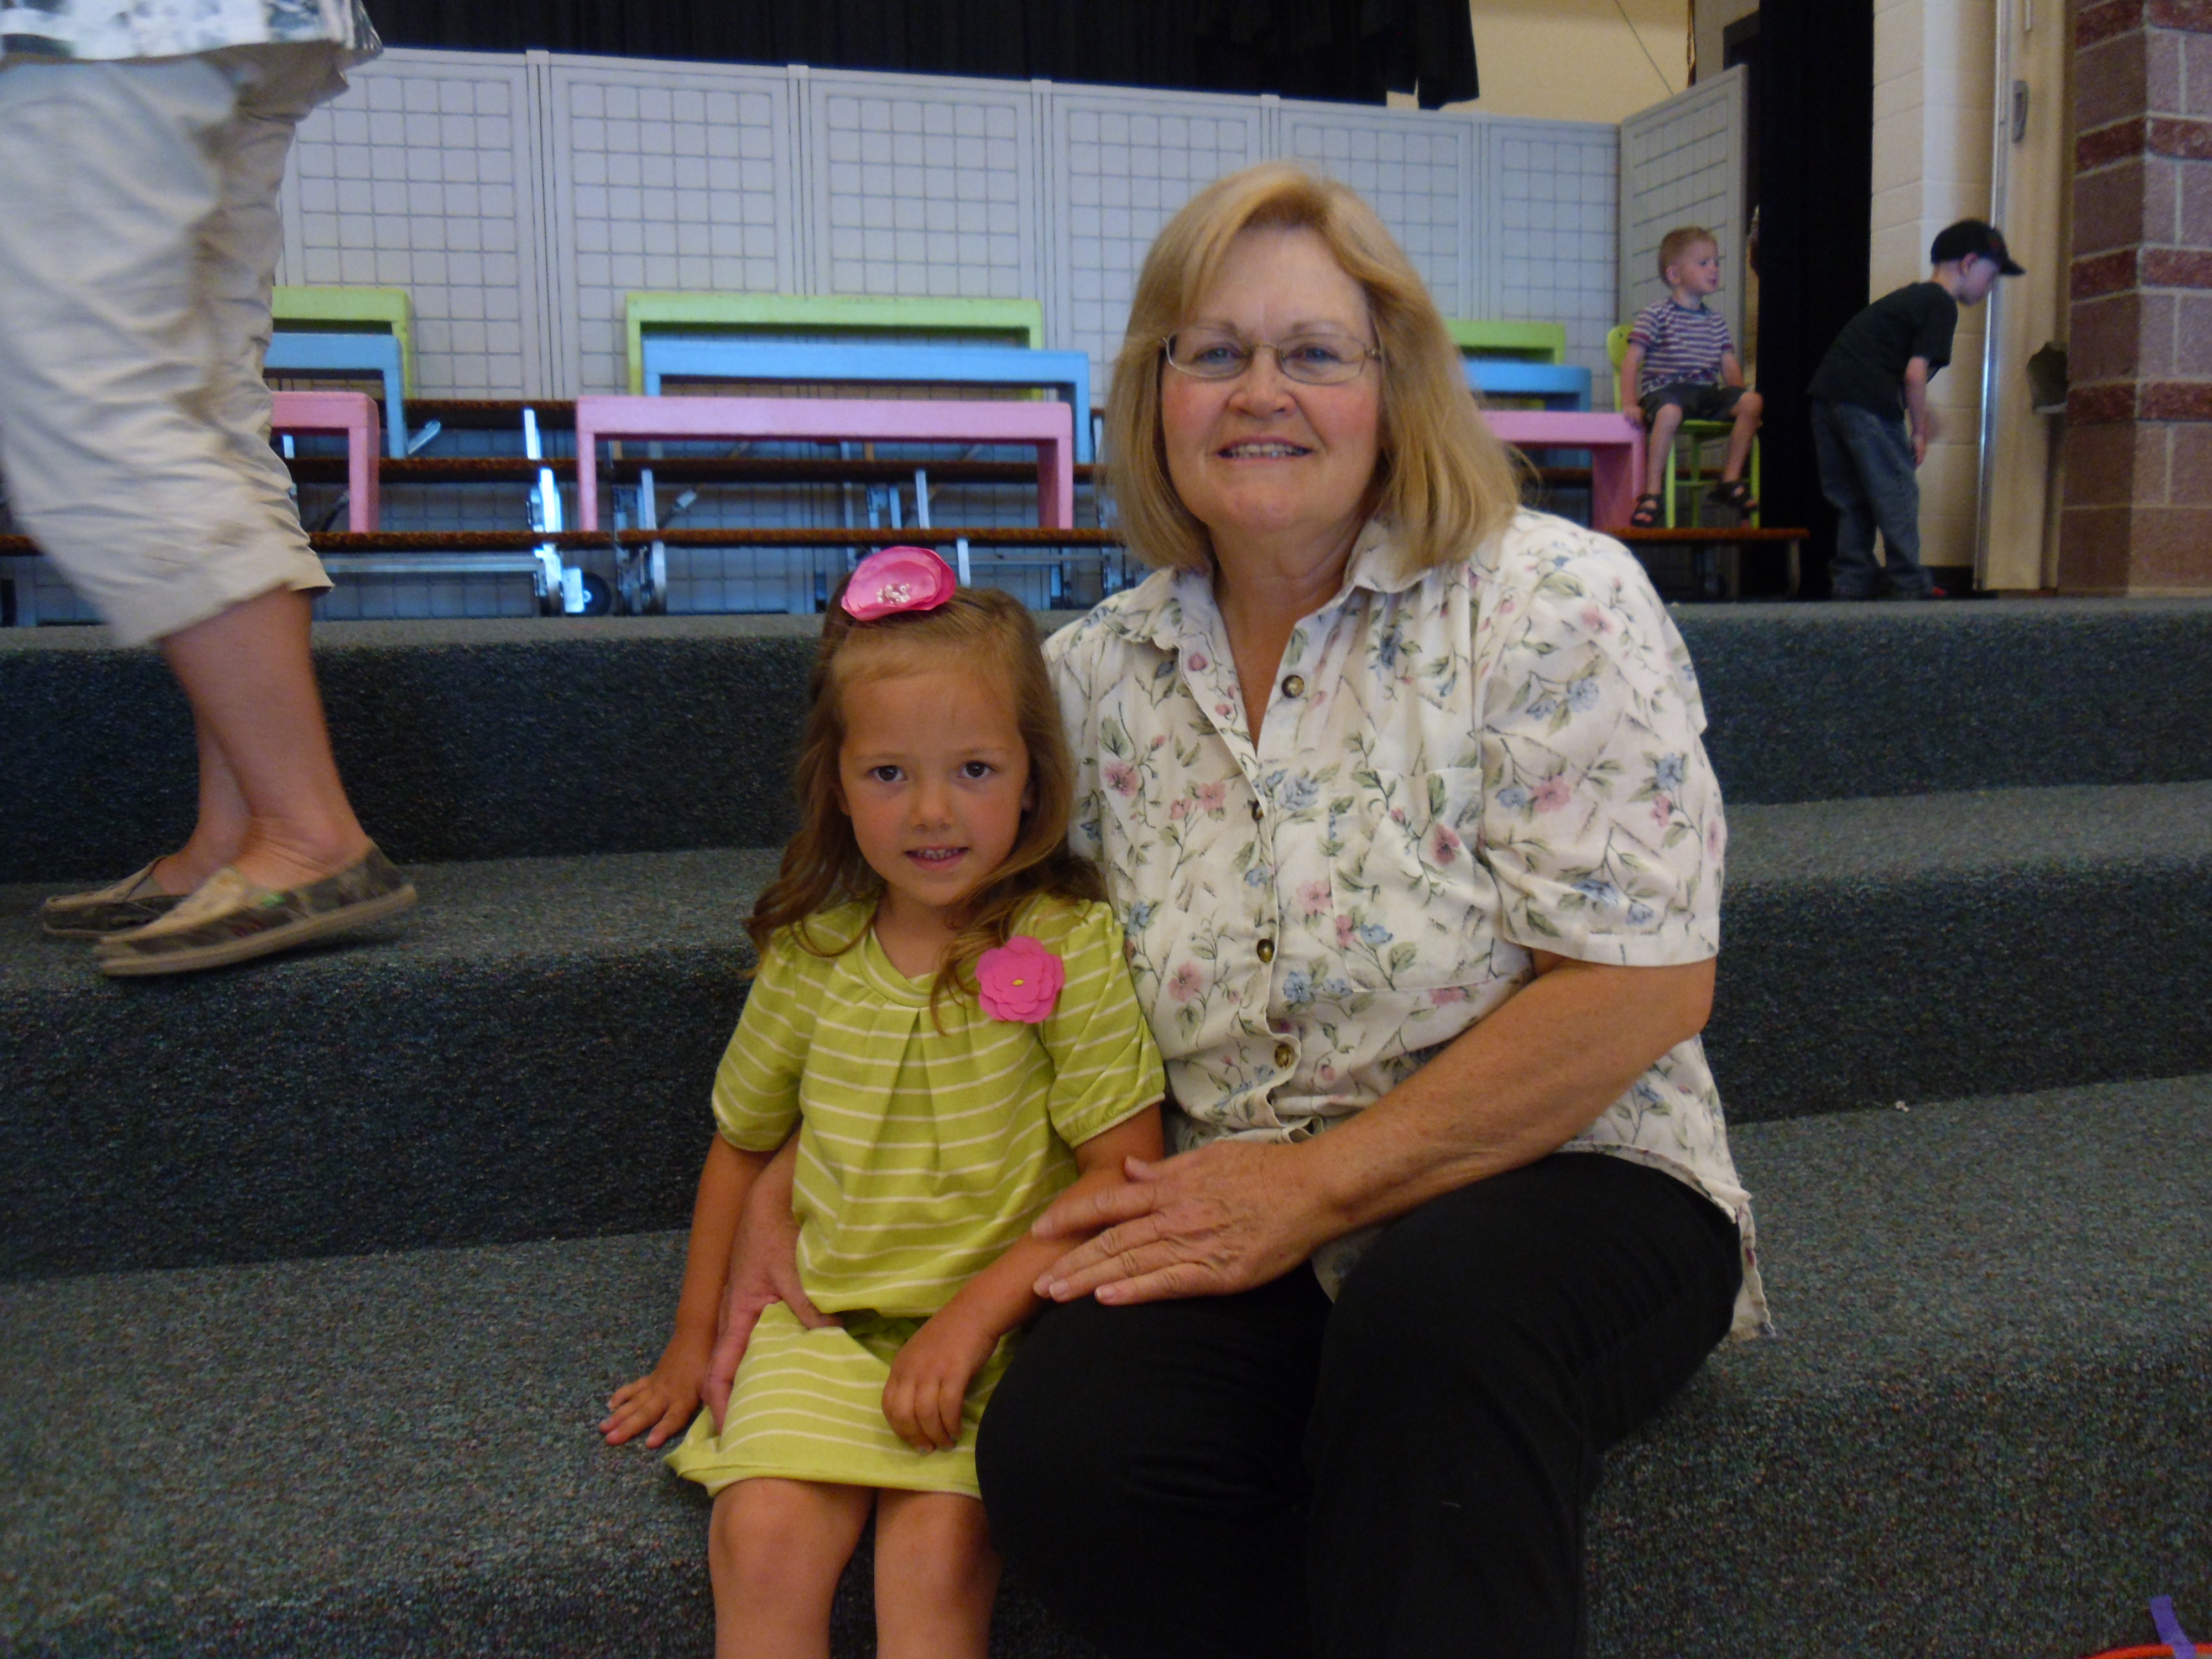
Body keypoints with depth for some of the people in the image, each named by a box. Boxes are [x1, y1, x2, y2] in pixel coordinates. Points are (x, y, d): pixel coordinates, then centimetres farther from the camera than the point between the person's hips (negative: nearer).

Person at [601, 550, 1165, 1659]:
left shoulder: (1069, 944, -7)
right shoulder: (809, 955, 4)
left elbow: (1124, 1174, -10)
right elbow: (742, 1143, 19)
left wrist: (973, 1314, -18)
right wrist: (695, 1339, 18)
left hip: (999, 1322, -3)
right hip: (821, 1318, 3)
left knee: (936, 1556, -24)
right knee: (762, 1535, -21)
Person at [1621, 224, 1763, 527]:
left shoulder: (1716, 320, 20)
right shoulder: (1656, 314, 1)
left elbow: (1729, 365, 18)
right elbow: (1632, 358, -5)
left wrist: (1738, 400, 2)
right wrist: (1629, 403, -17)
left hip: (1708, 393, 6)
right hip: (1665, 391, -6)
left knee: (1752, 402, -19)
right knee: (1669, 412, -41)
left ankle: (1730, 481, -9)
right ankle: (1652, 494, -33)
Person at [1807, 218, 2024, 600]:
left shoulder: (1908, 296, 26)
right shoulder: (1942, 306, -2)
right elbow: (1915, 372, -12)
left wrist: (1918, 415, 30)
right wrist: (1919, 431, -2)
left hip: (1825, 392, 9)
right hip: (1867, 401, -9)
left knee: (1851, 498, 14)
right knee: (1897, 495, 0)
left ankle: (1850, 583, 16)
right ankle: (1911, 588, 4)